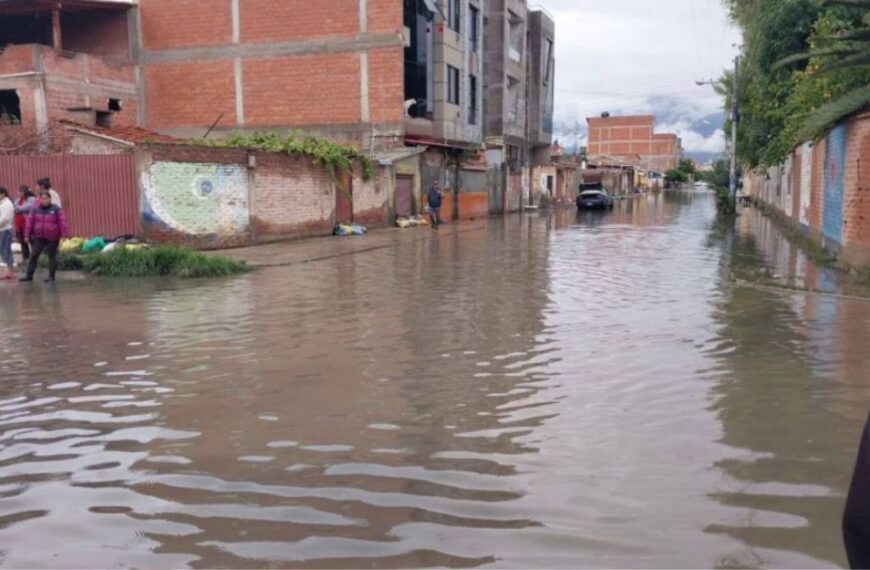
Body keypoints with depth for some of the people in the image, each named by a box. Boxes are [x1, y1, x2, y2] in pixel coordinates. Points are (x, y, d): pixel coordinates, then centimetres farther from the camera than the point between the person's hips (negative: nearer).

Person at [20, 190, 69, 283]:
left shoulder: (56, 209, -4)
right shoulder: (35, 210, 4)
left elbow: (62, 222, -8)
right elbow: (30, 222, 4)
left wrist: (64, 235, -15)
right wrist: (27, 235, 1)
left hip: (52, 238, -3)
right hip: (39, 237, 3)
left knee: (52, 256, 5)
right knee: (34, 255, 2)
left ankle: (51, 276, 12)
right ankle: (29, 275, 9)